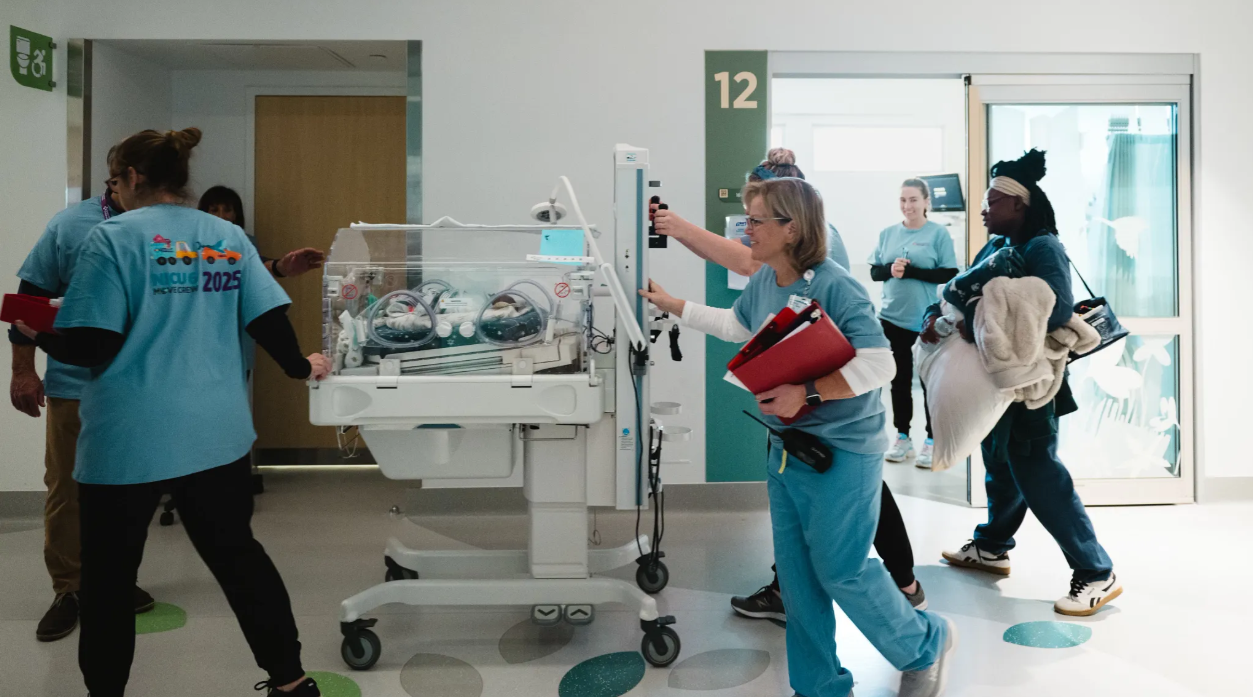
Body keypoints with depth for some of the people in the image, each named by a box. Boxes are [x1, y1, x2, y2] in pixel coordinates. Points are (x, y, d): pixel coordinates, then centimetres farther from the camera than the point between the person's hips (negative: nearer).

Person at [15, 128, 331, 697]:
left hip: (129, 441, -4)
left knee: (108, 575, 14)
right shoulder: (230, 237, 5)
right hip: (216, 432, 5)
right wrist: (299, 367, 20)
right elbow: (268, 320, 3)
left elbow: (91, 346, -11)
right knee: (236, 553, 16)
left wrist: (37, 336, 9)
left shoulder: (113, 237, -7)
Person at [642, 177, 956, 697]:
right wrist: (674, 306, 24)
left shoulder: (835, 287, -22)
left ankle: (925, 645, 30)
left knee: (840, 570, 2)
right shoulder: (763, 281, 3)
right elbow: (734, 325, 22)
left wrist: (805, 394, -29)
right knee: (796, 573, 13)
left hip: (841, 452, -8)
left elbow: (879, 365, -26)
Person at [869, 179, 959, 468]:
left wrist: (911, 271, -17)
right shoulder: (887, 233, 7)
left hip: (927, 321, -4)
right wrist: (891, 270, -13)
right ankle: (902, 437, 22)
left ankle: (932, 441, 13)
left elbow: (949, 274, -9)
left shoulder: (938, 233, -4)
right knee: (899, 379, 11)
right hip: (892, 318, 4)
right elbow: (874, 272, 8)